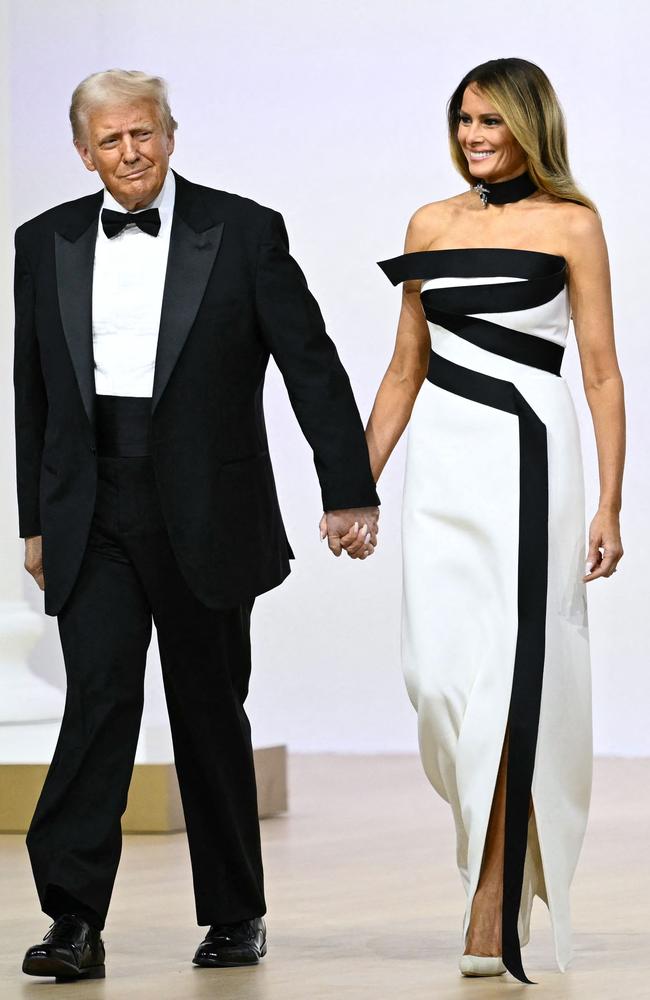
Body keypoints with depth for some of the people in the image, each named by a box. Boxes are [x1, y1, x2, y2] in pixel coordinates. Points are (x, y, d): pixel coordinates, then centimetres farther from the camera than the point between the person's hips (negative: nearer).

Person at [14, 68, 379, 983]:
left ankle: (236, 915, 20)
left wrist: (349, 491, -6)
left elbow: (312, 364, -2)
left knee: (211, 710, 7)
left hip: (203, 514, -1)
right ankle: (74, 922, -16)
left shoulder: (243, 232, -1)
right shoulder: (47, 244, 8)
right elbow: (32, 391, 14)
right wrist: (35, 520, 12)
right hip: (91, 516, 1)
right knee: (100, 694, -12)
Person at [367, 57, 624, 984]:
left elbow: (601, 372, -2)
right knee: (437, 673, -2)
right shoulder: (431, 224, 12)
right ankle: (504, 838, 24)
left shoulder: (570, 225, 0)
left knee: (509, 678, -8)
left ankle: (493, 917, -5)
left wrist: (610, 508, -8)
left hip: (527, 456, -4)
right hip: (442, 461, 4)